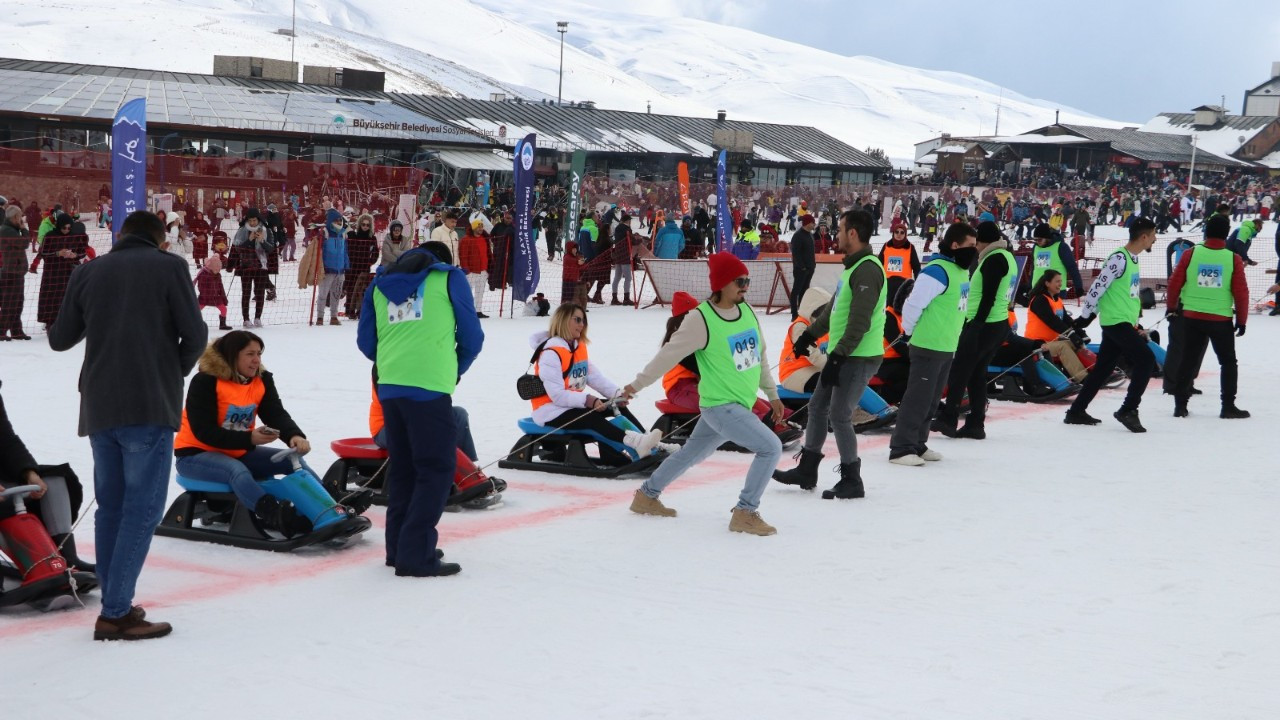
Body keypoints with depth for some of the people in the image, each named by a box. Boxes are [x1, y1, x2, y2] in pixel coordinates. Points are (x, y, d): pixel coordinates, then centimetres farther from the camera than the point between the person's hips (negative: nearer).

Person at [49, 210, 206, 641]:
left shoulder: (88, 273, 9)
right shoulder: (169, 267, -1)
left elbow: (60, 339, 14)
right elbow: (195, 334, -6)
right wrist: (177, 371, 13)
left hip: (99, 407, 5)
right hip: (151, 406, -5)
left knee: (110, 505, 14)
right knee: (142, 507, -4)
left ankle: (115, 604, 15)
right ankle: (115, 613, -9)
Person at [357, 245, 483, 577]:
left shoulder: (380, 285, 17)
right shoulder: (448, 278, 6)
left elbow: (365, 342, 15)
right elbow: (471, 336, 7)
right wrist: (456, 370, 25)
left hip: (389, 387, 6)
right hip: (429, 387, -5)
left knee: (403, 465, 17)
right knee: (437, 467, 0)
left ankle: (400, 547, 22)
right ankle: (416, 554, -6)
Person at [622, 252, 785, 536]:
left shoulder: (747, 311, 4)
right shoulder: (701, 319, -17)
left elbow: (760, 355, 16)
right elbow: (669, 354, -10)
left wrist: (772, 394, 21)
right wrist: (638, 384, -3)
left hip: (740, 405, 8)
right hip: (720, 405, -8)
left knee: (691, 454, 21)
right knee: (771, 447, -16)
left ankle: (647, 496, 38)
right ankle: (745, 513, -6)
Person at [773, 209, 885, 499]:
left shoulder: (867, 269, -20)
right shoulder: (853, 266, 13)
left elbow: (860, 322, -25)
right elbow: (834, 308, 24)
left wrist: (838, 356, -24)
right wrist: (810, 335, 27)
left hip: (859, 357, -10)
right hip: (841, 354, 10)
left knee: (839, 415, -7)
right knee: (817, 407, 15)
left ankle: (852, 481, 4)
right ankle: (807, 470, 26)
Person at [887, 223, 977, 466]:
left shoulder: (961, 270, 10)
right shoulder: (937, 271, -20)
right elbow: (913, 305, -20)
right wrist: (911, 332, -6)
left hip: (947, 347, 9)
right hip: (928, 346, -9)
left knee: (931, 400, 15)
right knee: (917, 398, -6)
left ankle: (917, 445, 24)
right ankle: (901, 449, -1)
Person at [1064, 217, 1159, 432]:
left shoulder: (1132, 258, 14)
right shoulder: (1119, 258, -17)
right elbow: (1098, 287, -16)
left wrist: (1135, 325, 22)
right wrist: (1084, 317, -11)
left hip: (1124, 322, 10)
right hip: (1116, 322, -10)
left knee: (1103, 368, 13)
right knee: (1146, 359, -14)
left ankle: (1076, 412, 20)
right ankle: (1128, 410, -11)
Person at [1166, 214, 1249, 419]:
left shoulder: (1191, 254, -5)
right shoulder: (1234, 259, -8)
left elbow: (1174, 282, -1)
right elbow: (1241, 292, -6)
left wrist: (1172, 307, 13)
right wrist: (1241, 320, 5)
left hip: (1191, 317, 2)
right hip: (1221, 319, -2)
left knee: (1188, 360, 13)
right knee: (1228, 362, 12)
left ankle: (1180, 405, 13)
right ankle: (1228, 407, 10)